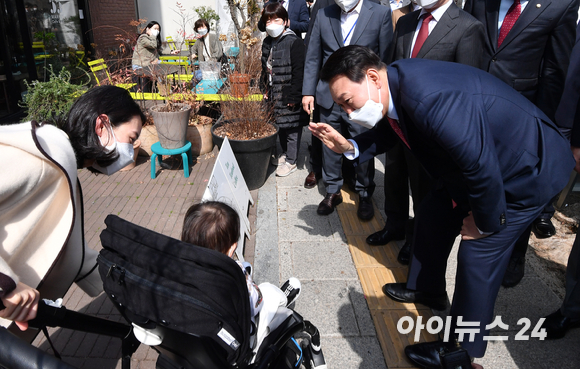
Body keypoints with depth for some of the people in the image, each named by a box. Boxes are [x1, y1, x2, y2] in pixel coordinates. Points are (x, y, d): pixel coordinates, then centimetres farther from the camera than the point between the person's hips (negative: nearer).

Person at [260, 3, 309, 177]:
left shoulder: (294, 42, -16)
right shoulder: (267, 43, 9)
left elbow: (299, 72, -18)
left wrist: (294, 97, -19)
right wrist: (265, 89, 15)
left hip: (289, 95, -8)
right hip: (274, 95, 8)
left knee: (292, 127, 3)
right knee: (279, 125, 19)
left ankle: (291, 161, 15)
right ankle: (284, 153, 37)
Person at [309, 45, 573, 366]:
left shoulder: (432, 100, -39)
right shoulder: (395, 85, -9)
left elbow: (482, 168, -33)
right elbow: (391, 130, 9)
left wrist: (485, 222, -16)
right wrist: (349, 146, -7)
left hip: (527, 170, -9)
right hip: (476, 163, 9)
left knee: (478, 255, -5)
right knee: (432, 216, 16)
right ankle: (427, 289, 42)